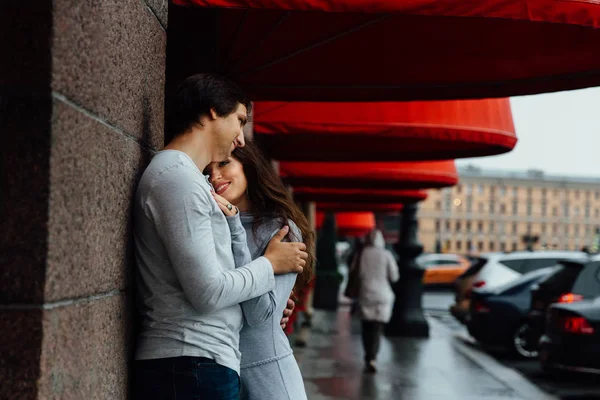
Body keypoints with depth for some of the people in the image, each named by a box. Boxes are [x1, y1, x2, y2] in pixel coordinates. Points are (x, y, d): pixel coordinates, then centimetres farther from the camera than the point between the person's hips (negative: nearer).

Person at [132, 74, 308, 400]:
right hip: (193, 366, -10)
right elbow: (208, 292, -18)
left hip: (184, 363, 10)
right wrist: (271, 264, -3)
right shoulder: (178, 177, -13)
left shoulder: (180, 176, 20)